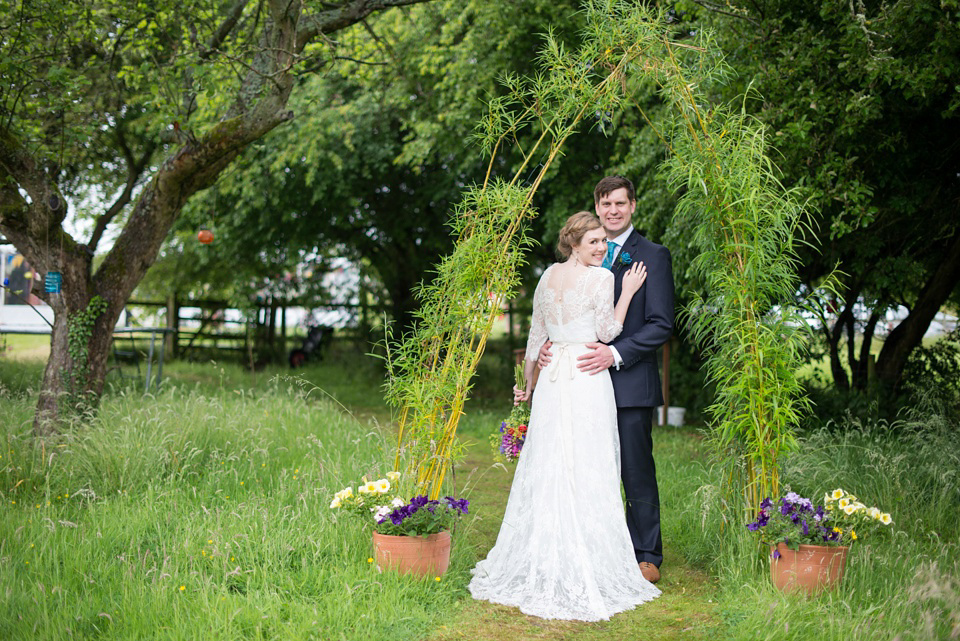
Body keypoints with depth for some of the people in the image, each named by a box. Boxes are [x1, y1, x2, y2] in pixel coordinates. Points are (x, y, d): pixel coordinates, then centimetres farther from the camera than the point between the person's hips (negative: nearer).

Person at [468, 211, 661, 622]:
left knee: (546, 469, 11)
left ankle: (537, 568, 19)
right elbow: (607, 333, -6)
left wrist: (527, 382, 23)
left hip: (552, 379, 6)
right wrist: (628, 292, 1)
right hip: (588, 382, -6)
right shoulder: (601, 278, -9)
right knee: (586, 474, -1)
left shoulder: (548, 275, 10)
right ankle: (584, 569, 3)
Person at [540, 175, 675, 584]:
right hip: (586, 381, 5)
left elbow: (661, 325, -8)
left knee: (637, 474, 2)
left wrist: (616, 353, -18)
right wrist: (548, 344, -2)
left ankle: (646, 557, 14)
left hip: (630, 383, -5)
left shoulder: (653, 256, -1)